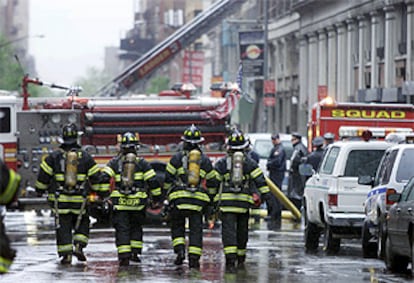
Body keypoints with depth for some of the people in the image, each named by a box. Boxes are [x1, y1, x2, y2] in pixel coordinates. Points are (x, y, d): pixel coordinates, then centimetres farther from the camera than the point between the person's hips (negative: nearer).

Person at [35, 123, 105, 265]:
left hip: (60, 199, -1)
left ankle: (66, 254, 0)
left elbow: (43, 175, 1)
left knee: (63, 226, 4)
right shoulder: (85, 156, -1)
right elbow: (95, 177, 3)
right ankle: (79, 246, 1)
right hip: (79, 199, 1)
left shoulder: (54, 156, -4)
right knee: (82, 223, 18)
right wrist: (102, 193, 14)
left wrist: (40, 190, 17)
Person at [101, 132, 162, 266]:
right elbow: (153, 181, 0)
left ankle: (124, 256, -10)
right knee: (136, 227, 19)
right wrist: (156, 198, 10)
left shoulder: (114, 162, 4)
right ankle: (135, 252, 14)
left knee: (122, 229, 0)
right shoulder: (142, 163, 4)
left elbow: (105, 178, -7)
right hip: (138, 202, 1)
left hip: (119, 201, -1)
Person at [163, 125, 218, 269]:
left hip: (179, 197, -1)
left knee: (177, 226, 13)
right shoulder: (205, 160, 10)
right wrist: (210, 199, 23)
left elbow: (168, 178, 2)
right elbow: (212, 182, 13)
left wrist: (167, 195, 13)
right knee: (196, 229, 5)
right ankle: (194, 258, 0)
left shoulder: (177, 158, 4)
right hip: (198, 199, 1)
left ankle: (180, 250, -6)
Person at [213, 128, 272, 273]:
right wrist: (266, 195, 5)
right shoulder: (249, 163, 8)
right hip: (244, 201, 2)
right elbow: (260, 180, 2)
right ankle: (240, 259, 30)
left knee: (229, 230, -7)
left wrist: (214, 201, 8)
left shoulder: (222, 163, 6)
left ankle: (230, 260, -23)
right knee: (242, 230, 17)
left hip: (226, 201, -2)